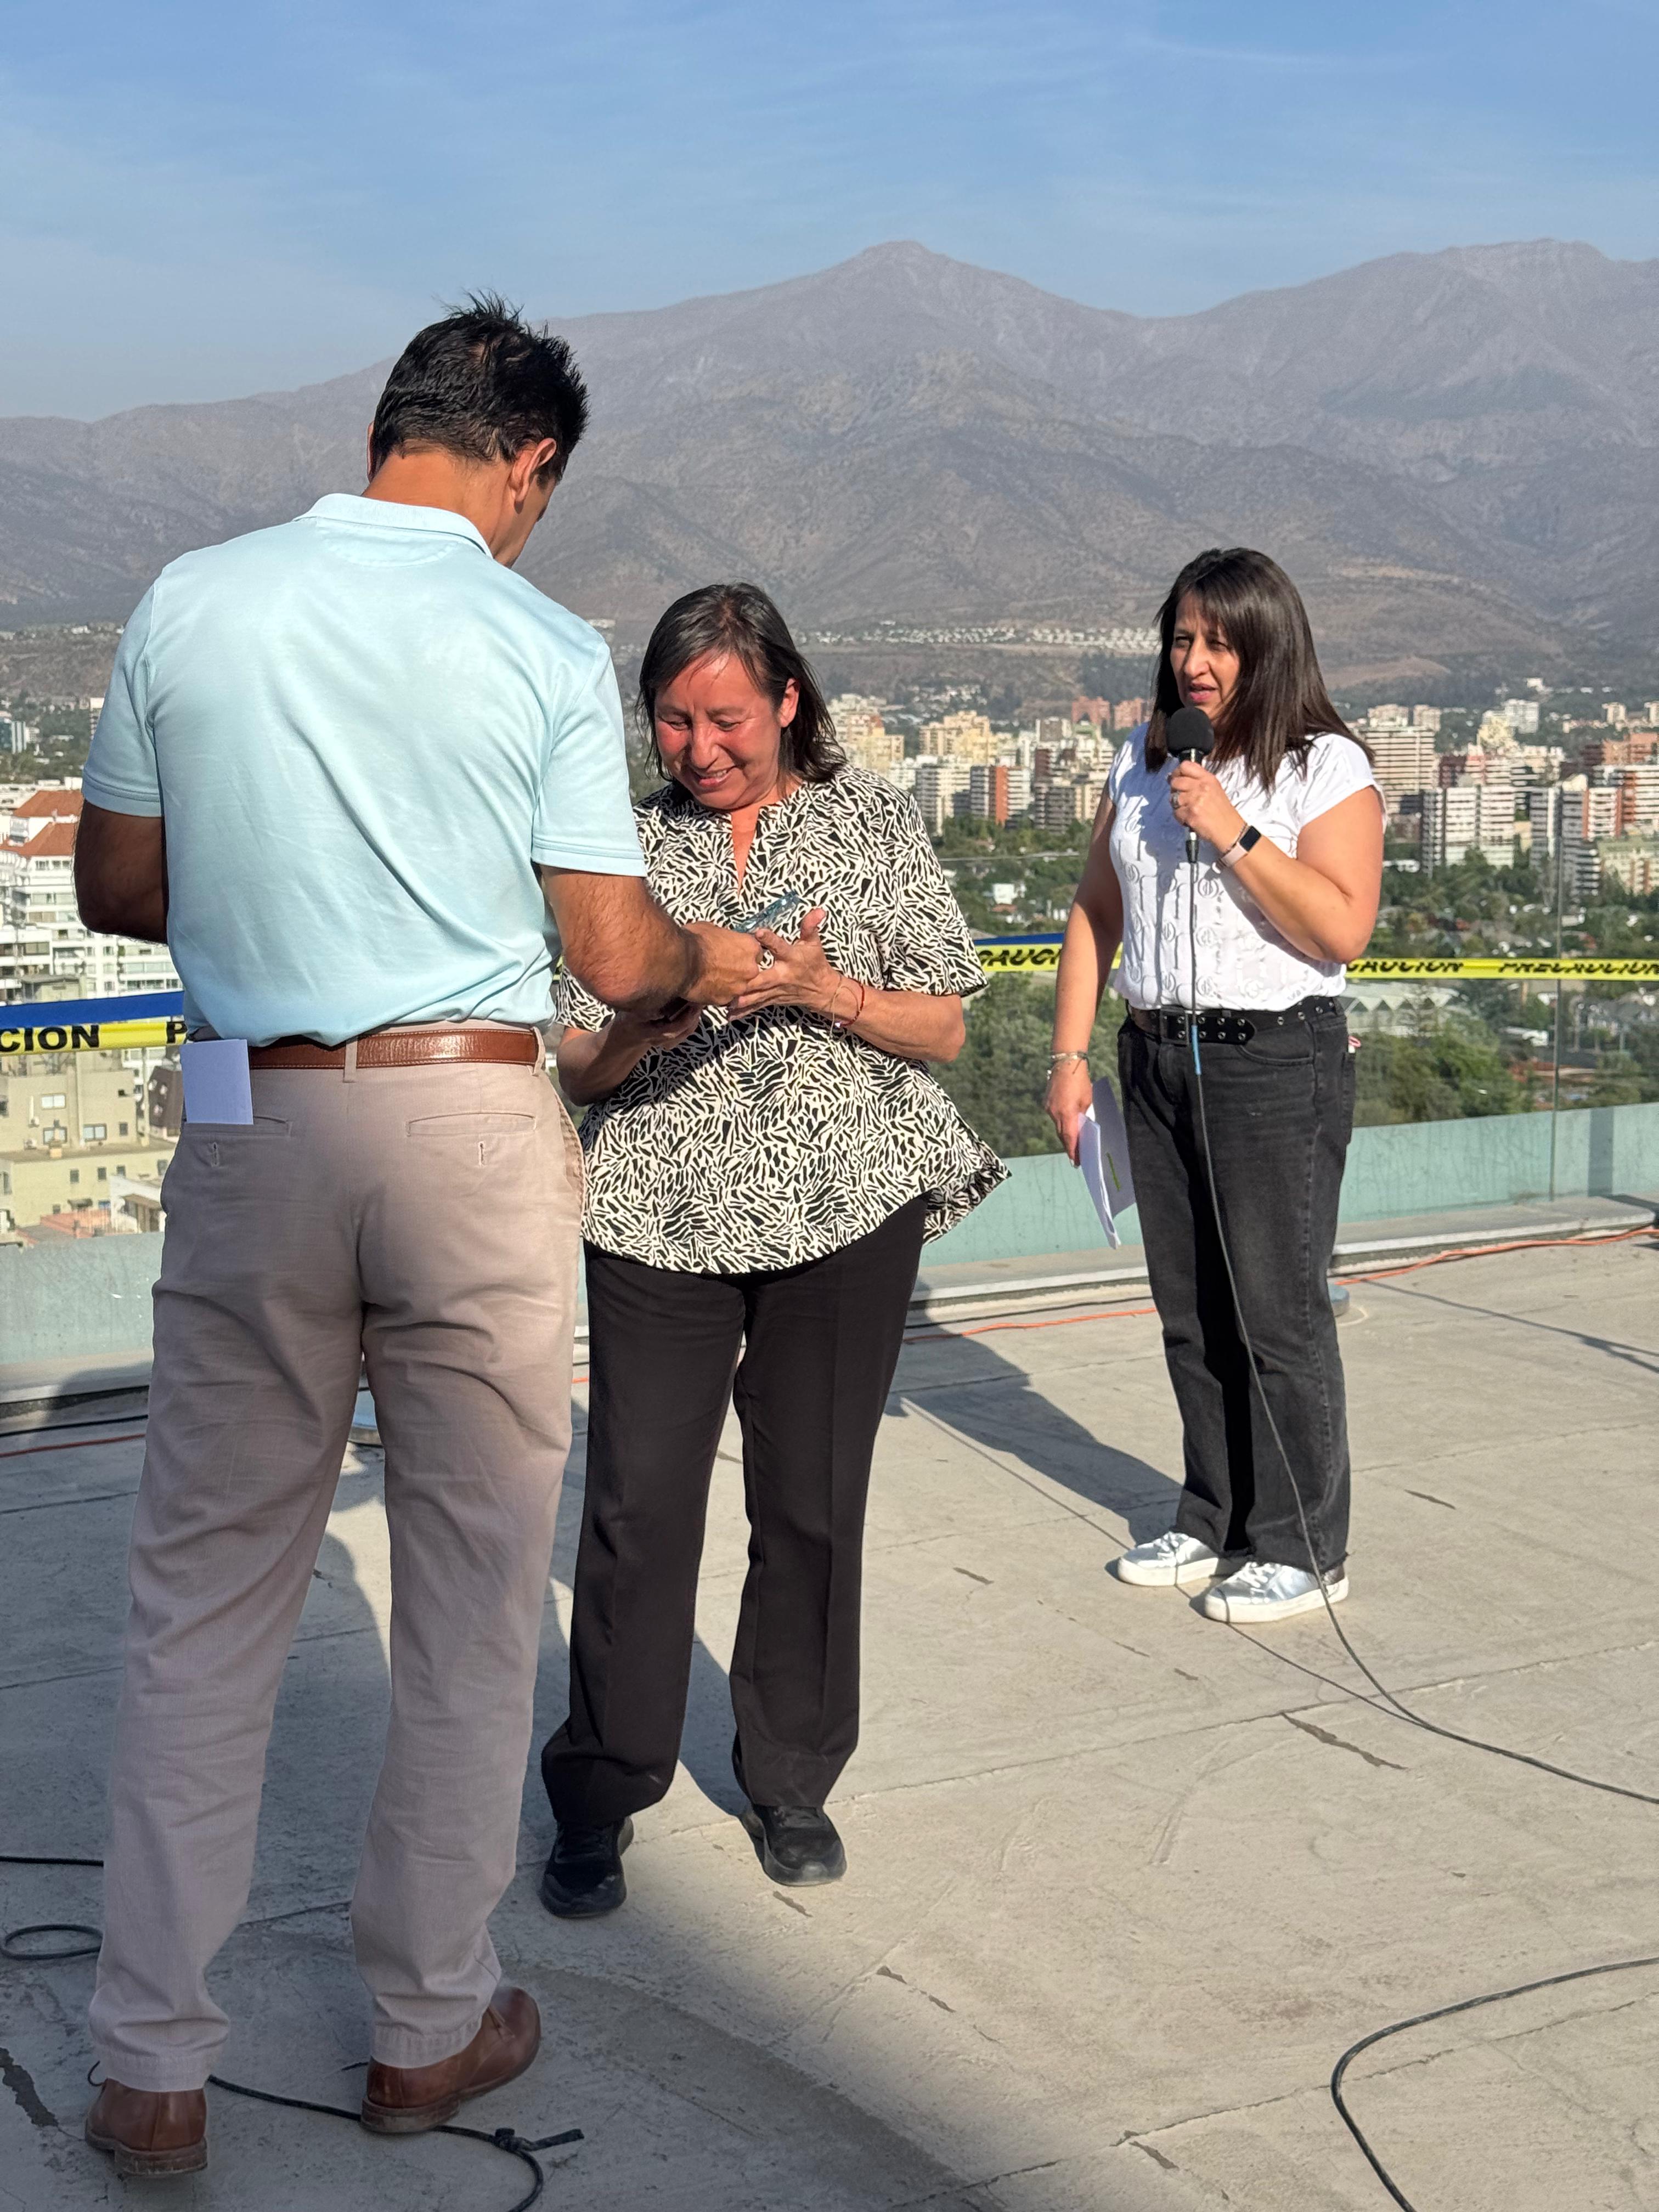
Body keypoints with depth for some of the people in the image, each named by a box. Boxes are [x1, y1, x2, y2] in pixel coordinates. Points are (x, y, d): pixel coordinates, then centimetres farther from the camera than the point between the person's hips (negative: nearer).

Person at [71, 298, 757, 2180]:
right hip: (473, 1126, -2)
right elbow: (614, 957, -4)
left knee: (205, 1597, 11)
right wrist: (711, 961, 18)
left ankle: (153, 2072, 16)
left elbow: (114, 886, 8)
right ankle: (429, 2026, 24)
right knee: (469, 1595, 12)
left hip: (258, 1125, 2)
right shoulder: (548, 650, -4)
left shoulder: (191, 601, 2)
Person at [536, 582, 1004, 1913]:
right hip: (662, 1207, 0)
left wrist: (821, 989, -12)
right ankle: (599, 1799, 11)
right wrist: (650, 1019, -14)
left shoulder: (875, 821, 7)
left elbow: (944, 1026, 6)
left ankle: (792, 1783, 22)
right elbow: (574, 1062, 7)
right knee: (637, 1501, -3)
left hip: (844, 1204, 0)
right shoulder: (630, 841, 9)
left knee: (812, 1503, 5)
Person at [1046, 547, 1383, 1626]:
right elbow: (1096, 914, 15)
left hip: (1278, 1062, -6)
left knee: (1278, 1311, -2)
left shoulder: (1329, 769, -6)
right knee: (1190, 1311, 12)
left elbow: (1343, 930, -16)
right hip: (1158, 1058, 6)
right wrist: (1070, 1055, 9)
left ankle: (1302, 1548, 10)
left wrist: (1233, 833, -20)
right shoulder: (1144, 762, 12)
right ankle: (1216, 1522, 25)